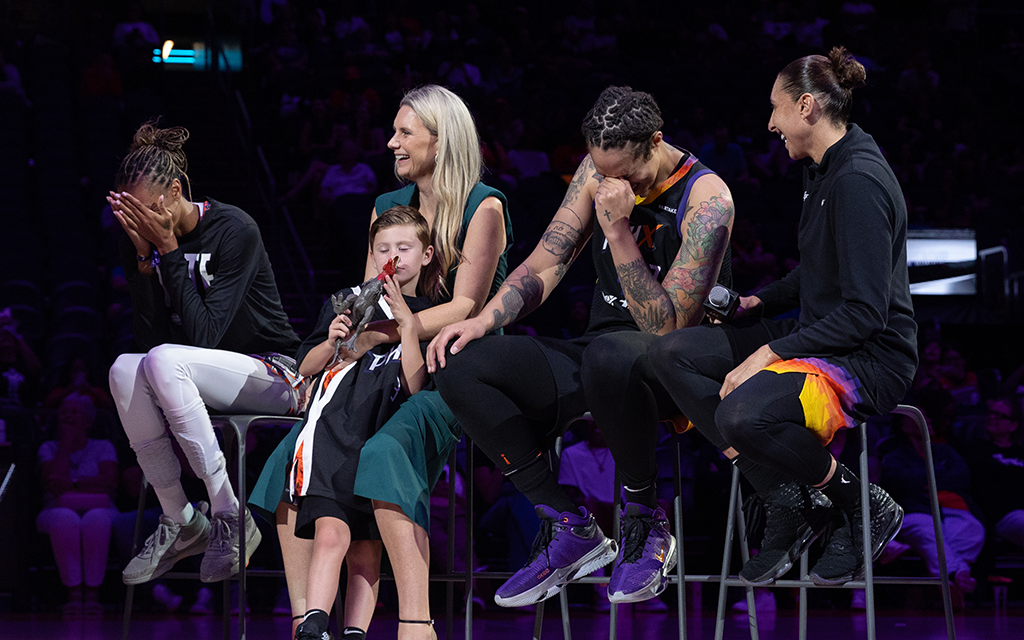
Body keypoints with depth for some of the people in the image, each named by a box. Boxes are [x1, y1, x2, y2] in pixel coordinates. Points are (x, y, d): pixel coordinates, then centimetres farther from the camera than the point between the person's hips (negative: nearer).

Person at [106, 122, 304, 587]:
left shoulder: (234, 230, -15)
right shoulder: (141, 240, 2)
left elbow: (204, 334, -22)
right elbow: (149, 336, -7)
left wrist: (169, 250, -23)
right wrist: (145, 255, -16)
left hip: (272, 375, -6)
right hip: (191, 379, 6)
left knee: (163, 360, -32)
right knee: (124, 369, -25)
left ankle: (229, 516, -27)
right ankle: (179, 522, -17)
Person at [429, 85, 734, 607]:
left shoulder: (706, 199, -15)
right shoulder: (600, 168, 4)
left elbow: (666, 326, -21)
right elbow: (546, 264, 7)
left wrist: (618, 232, -26)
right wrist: (483, 319, -9)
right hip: (594, 362, 7)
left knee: (607, 356, -43)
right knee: (457, 365, -15)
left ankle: (644, 520, -18)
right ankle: (570, 529, -11)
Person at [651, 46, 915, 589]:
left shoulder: (858, 181, -20)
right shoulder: (823, 172, 11)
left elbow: (864, 311, -24)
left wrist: (772, 354, -23)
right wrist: (761, 302, 10)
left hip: (869, 359, -10)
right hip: (819, 338, 10)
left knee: (742, 415, -35)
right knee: (672, 355, 0)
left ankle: (863, 504, -9)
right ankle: (785, 502, -3)